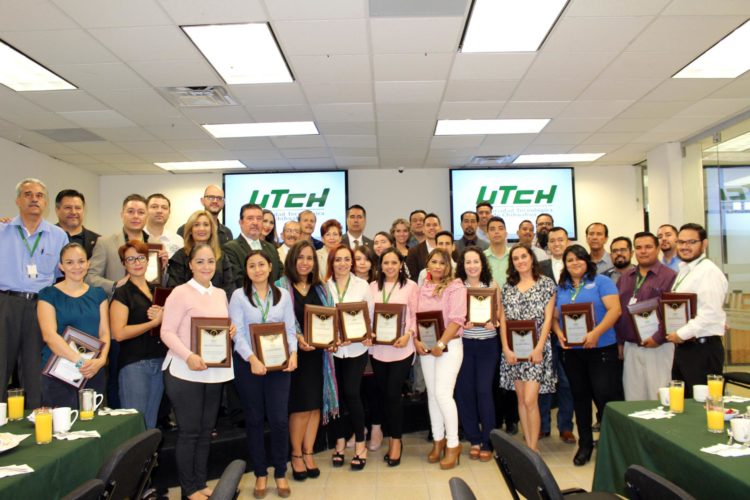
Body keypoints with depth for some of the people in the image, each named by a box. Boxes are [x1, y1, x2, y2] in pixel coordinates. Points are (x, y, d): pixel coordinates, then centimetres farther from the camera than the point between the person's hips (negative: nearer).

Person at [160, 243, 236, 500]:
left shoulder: (220, 294, 11)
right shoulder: (180, 293, -10)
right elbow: (167, 332, -14)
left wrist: (231, 330, -2)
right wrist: (188, 356, -27)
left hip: (214, 372, 6)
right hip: (185, 371, -6)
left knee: (206, 430, 14)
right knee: (189, 431, 3)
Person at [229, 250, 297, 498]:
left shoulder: (283, 295, 7)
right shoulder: (239, 295, 0)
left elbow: (290, 329, 5)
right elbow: (237, 332, -8)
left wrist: (293, 353, -12)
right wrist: (252, 358, -20)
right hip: (247, 364, -1)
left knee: (279, 419, -1)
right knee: (254, 419, 8)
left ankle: (280, 473, 17)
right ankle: (260, 473, 23)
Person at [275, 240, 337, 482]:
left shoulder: (321, 289, 11)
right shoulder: (281, 287, -3)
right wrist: (298, 338, -24)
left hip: (317, 352, 4)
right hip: (293, 353, -4)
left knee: (316, 404, 6)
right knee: (301, 405, 0)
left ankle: (308, 453, 21)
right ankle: (296, 455, 18)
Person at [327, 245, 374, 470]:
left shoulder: (362, 285, 3)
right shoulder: (324, 286, 1)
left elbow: (370, 315, 4)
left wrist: (367, 335, -12)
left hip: (356, 348, -1)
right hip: (331, 349, 1)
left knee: (352, 393, -6)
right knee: (336, 394, 6)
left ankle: (360, 444, 9)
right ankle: (340, 442, 24)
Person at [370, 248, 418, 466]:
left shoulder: (410, 286, -1)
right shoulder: (373, 286, 8)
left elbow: (416, 315, -1)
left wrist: (408, 335, -15)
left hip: (401, 349, -3)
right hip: (377, 349, 4)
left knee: (393, 394, -5)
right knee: (383, 394, 10)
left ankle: (396, 440, 15)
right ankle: (392, 438, 27)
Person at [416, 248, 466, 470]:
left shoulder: (455, 287, -6)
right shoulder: (422, 288, 9)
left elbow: (457, 319, -14)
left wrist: (441, 344, -18)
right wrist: (416, 340, -6)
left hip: (449, 346, -5)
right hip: (426, 347, 5)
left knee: (443, 393, -11)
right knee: (432, 393, 10)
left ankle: (453, 444, 2)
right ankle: (438, 439, 22)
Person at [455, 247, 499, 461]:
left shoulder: (492, 285, 1)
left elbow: (498, 315, 5)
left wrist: (493, 323, -15)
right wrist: (460, 323, -19)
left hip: (487, 344, -1)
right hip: (463, 343, 1)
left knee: (484, 391, -3)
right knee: (464, 391, 5)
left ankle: (487, 442, 11)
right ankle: (474, 439, 21)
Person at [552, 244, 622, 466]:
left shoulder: (601, 282, -2)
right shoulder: (561, 288, 12)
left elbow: (615, 309, -12)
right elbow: (555, 316, 12)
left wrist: (596, 333, -22)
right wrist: (559, 333, -8)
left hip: (601, 349, -5)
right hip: (571, 351, 5)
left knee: (605, 395, -8)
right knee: (580, 396, 12)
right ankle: (585, 443, 24)